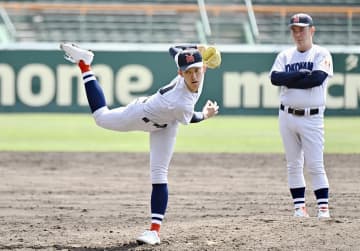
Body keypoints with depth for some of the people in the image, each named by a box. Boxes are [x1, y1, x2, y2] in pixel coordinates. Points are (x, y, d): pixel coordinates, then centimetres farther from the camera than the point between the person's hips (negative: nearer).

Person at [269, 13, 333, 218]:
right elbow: (275, 77, -6)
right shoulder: (285, 56, 10)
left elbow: (318, 78, -18)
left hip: (312, 117, -4)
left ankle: (323, 206, -8)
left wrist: (289, 81, -10)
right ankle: (299, 206, 11)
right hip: (287, 116, 4)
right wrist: (301, 74, -16)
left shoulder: (322, 55, -1)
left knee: (315, 165, -9)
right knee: (294, 165, 6)